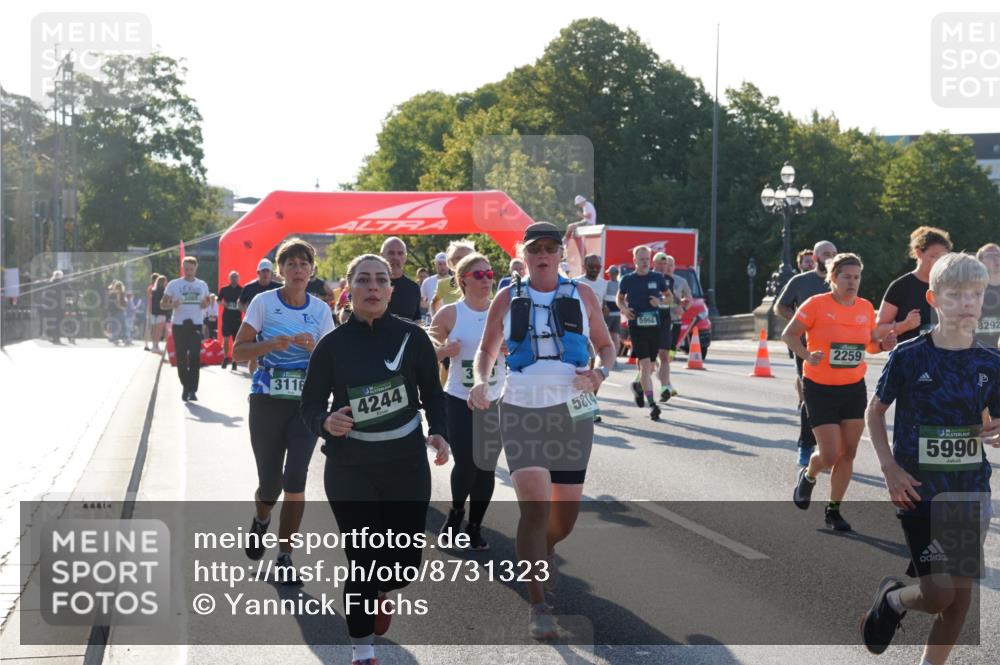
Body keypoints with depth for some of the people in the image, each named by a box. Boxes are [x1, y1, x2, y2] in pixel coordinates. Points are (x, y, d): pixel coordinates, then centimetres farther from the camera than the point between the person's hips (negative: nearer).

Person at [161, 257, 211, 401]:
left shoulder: (202, 285, 8)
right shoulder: (174, 284, 1)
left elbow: (207, 301, 21)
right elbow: (162, 304, 3)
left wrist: (206, 304, -4)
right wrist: (172, 305, -19)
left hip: (196, 325, 1)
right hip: (179, 325, -1)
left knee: (195, 357, -7)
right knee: (181, 358, 4)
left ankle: (192, 390, -4)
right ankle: (185, 386, 22)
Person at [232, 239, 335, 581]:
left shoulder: (320, 309, 3)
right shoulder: (264, 302, -4)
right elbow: (238, 351, -4)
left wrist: (312, 347, -15)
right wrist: (270, 344, -21)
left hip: (307, 403, 1)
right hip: (267, 402, -1)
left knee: (295, 477, -14)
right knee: (270, 484, 4)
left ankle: (285, 556, -1)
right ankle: (260, 521, 41)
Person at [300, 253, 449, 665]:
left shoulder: (412, 337, -4)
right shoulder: (332, 344, -6)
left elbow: (432, 393, 5)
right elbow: (310, 404, 0)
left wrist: (438, 432, -13)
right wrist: (326, 423, -22)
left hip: (407, 463, 1)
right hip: (350, 469, -1)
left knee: (406, 560, 6)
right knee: (362, 562, 0)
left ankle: (380, 594, 44)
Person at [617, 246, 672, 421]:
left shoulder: (657, 278, 5)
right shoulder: (627, 280, 2)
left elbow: (670, 296, 15)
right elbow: (620, 298, 16)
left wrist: (660, 301, -7)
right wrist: (624, 309, -5)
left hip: (654, 326, 3)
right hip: (636, 326, -3)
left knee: (649, 366, 11)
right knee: (645, 364, -14)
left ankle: (638, 386, 43)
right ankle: (652, 404, -15)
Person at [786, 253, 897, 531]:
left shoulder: (866, 308, 3)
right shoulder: (817, 304, -11)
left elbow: (871, 343, 16)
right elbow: (788, 334, -6)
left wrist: (883, 345, -7)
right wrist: (807, 355, -24)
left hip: (854, 388, 5)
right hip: (820, 388, -5)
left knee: (848, 453, 4)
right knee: (830, 455, -7)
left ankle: (833, 510, 19)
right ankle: (808, 476, 28)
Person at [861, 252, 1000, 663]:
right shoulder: (909, 356, -8)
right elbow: (874, 412, 3)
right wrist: (890, 468, -8)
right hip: (920, 491, -3)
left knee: (961, 595, 5)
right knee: (938, 594, -9)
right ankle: (891, 598, 25)